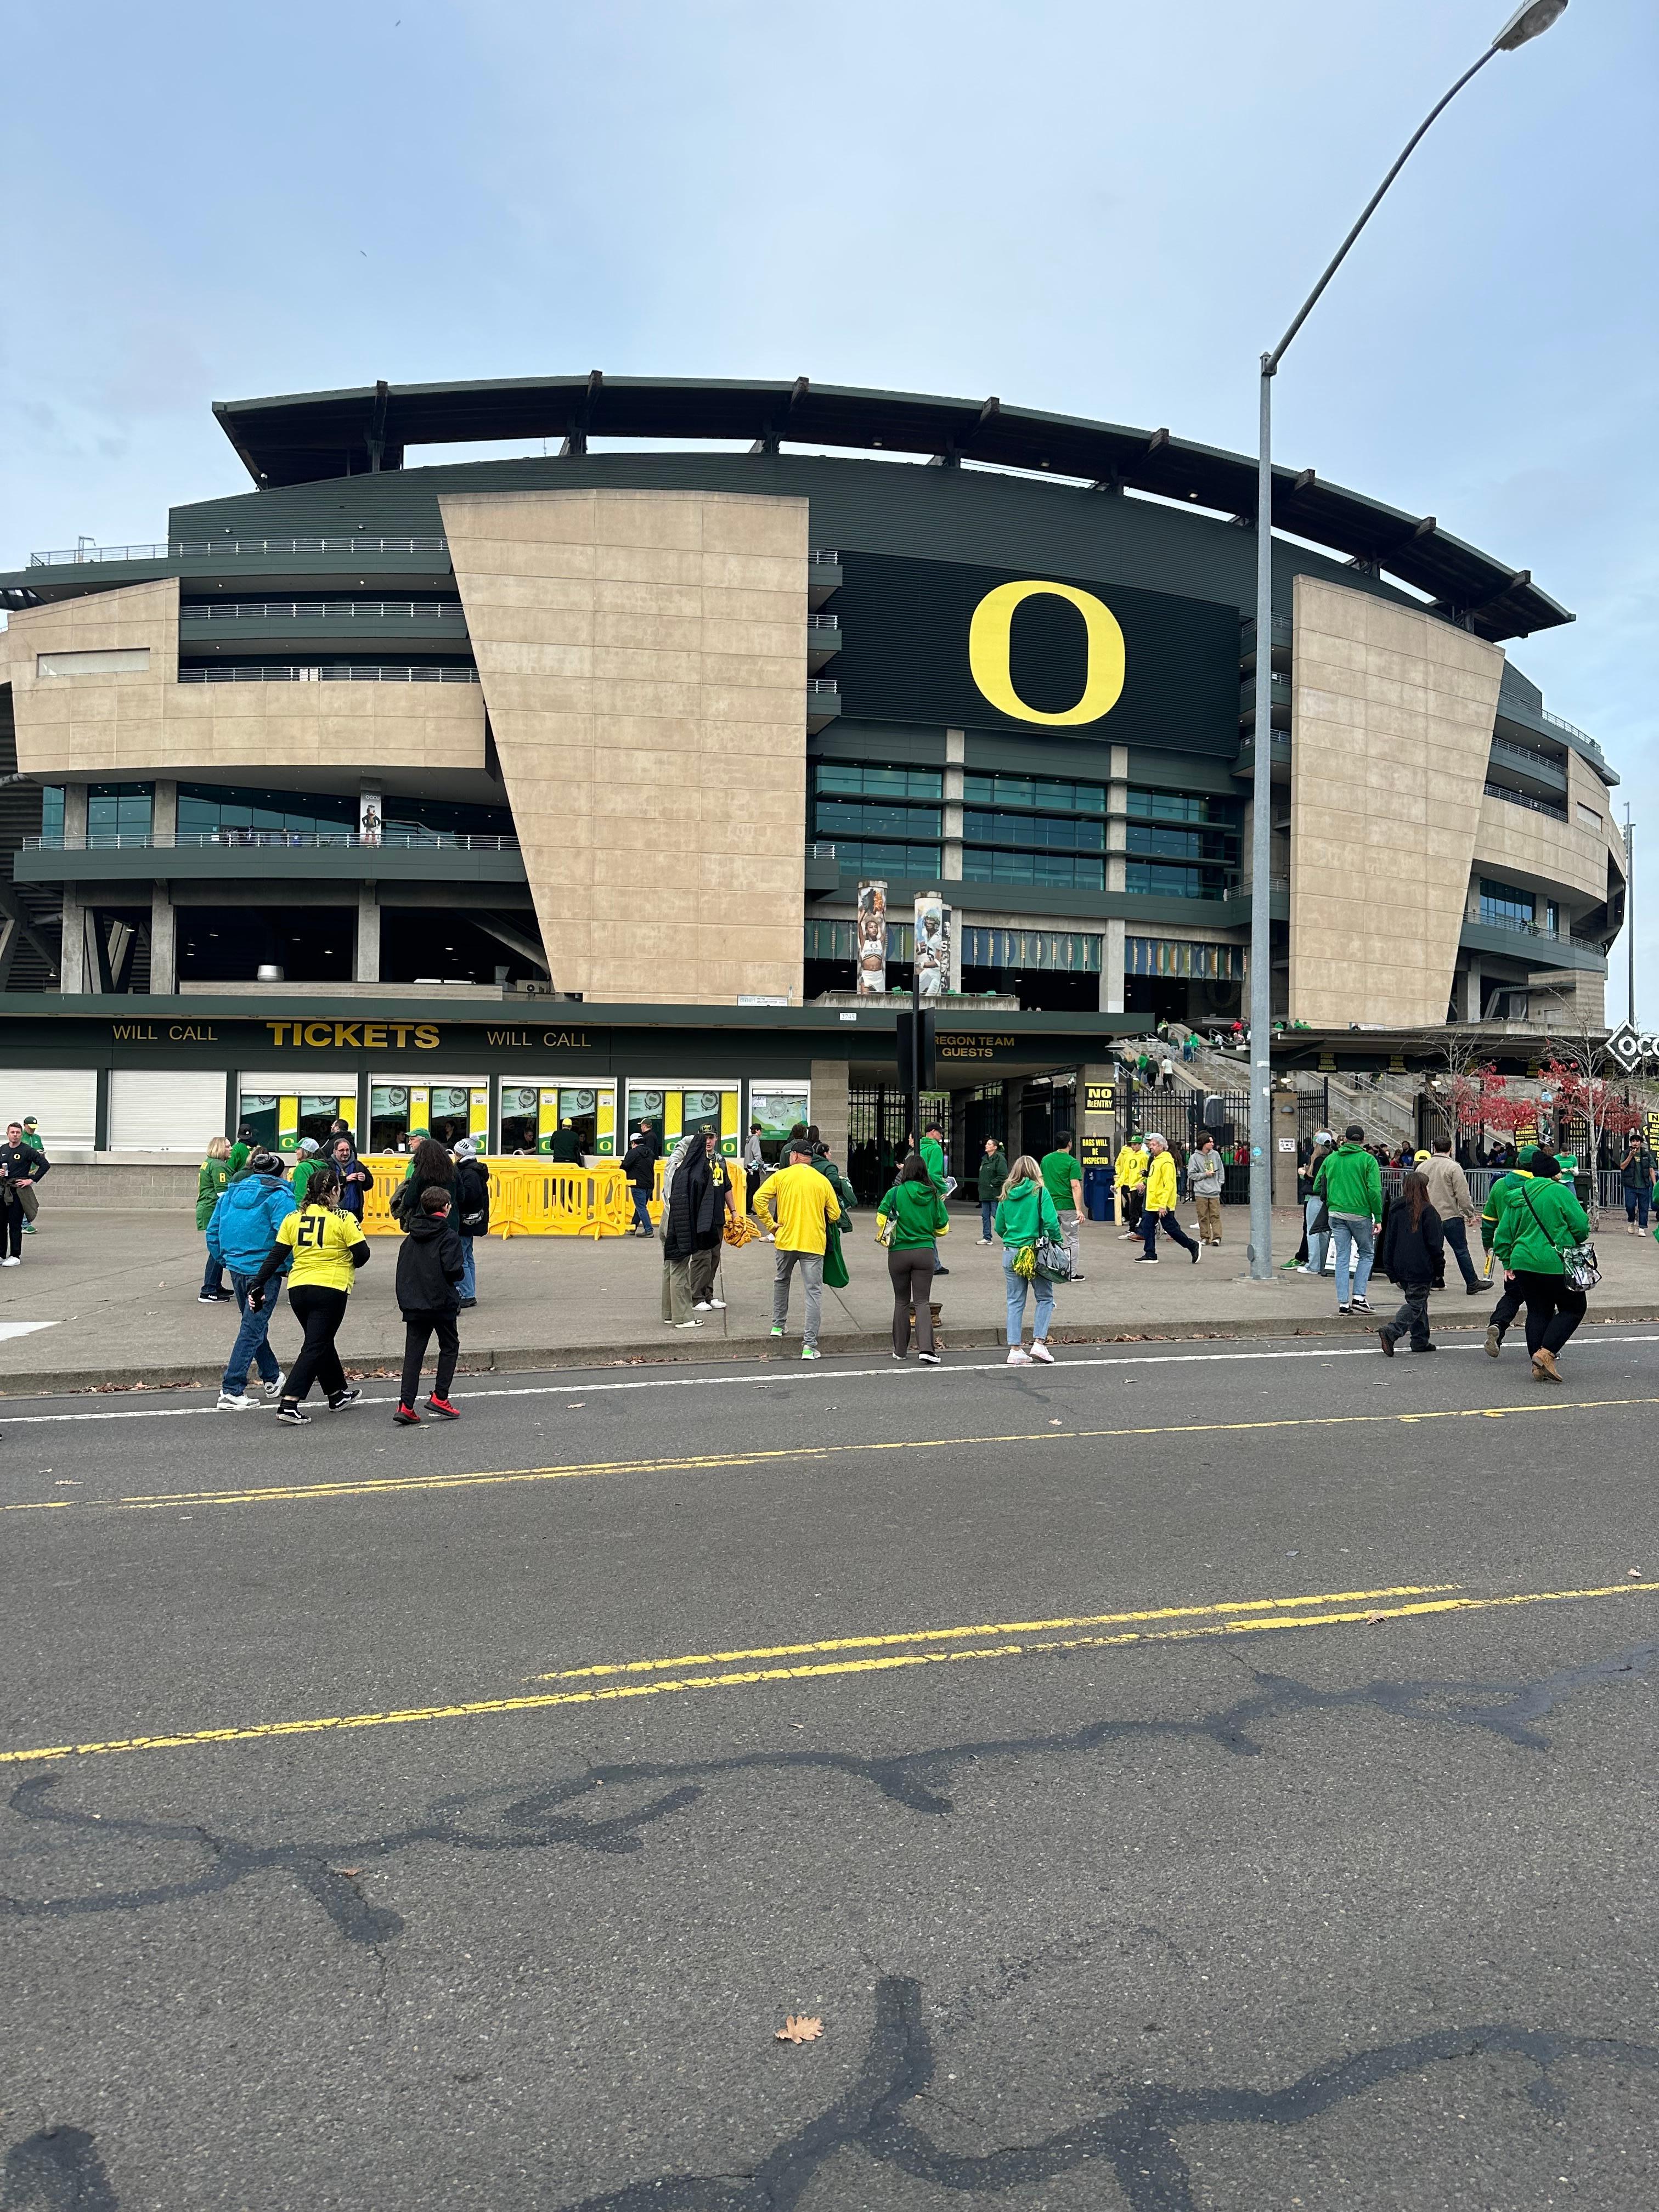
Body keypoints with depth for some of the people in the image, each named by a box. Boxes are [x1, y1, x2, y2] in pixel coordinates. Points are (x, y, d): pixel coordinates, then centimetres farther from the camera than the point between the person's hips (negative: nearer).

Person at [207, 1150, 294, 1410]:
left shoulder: (230, 1193, 10)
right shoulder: (279, 1196, -9)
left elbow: (213, 1232, 11)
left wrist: (224, 1259, 20)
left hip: (236, 1269, 7)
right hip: (264, 1270, -7)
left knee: (255, 1324, 20)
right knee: (252, 1330, -1)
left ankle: (272, 1378, 35)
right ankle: (231, 1391, -3)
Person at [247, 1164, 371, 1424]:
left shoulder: (293, 1218, 5)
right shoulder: (343, 1219, -7)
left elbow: (275, 1255, 4)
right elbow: (363, 1254, -7)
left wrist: (258, 1285, 9)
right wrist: (346, 1264, 14)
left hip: (297, 1288, 5)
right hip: (331, 1289, -5)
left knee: (322, 1341, 21)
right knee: (315, 1347, 0)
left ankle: (338, 1394, 34)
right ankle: (289, 1404, -8)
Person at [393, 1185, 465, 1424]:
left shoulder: (411, 1238, 8)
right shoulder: (449, 1236, -10)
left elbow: (402, 1269, 9)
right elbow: (453, 1270, -19)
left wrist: (406, 1298, 16)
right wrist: (458, 1276, 3)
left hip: (413, 1304, 5)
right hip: (442, 1303, -5)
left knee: (413, 1352, 7)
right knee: (449, 1347, 13)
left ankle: (406, 1405, -1)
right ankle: (440, 1397, 7)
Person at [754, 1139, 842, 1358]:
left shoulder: (781, 1176, 1)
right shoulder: (823, 1180, 3)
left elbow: (760, 1199, -8)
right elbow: (834, 1214, 5)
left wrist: (771, 1225, 1)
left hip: (786, 1240, 1)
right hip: (814, 1243, -1)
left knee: (781, 1281, 28)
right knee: (814, 1293, -1)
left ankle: (778, 1325, 37)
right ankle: (809, 1345, -6)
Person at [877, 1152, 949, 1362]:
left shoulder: (896, 1193, -8)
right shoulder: (933, 1195, -1)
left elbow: (881, 1219, -4)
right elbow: (943, 1227, 8)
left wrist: (886, 1238, 16)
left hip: (899, 1253, -1)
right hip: (925, 1252, 1)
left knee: (902, 1302, 12)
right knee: (922, 1301, 4)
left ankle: (900, 1350, 17)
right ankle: (926, 1348, -12)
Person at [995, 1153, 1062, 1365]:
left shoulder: (1007, 1194, 6)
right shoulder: (1040, 1191, -5)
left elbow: (999, 1227, 10)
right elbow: (1051, 1222, -13)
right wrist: (1057, 1243, 0)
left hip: (1011, 1253, 4)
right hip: (1036, 1252, -4)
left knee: (1015, 1302, 8)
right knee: (1045, 1298, 11)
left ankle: (1015, 1350, 7)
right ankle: (1039, 1343, 1)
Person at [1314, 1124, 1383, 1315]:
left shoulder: (1330, 1159, 8)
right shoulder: (1368, 1159, -3)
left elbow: (1317, 1187, 10)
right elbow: (1375, 1190, -10)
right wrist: (1378, 1218, -7)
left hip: (1336, 1213, 3)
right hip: (1360, 1213, -3)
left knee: (1342, 1257, 7)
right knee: (1367, 1254, 14)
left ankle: (1343, 1303, 5)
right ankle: (1359, 1296, 3)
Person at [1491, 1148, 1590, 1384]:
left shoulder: (1516, 1196, 9)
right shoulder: (1559, 1192, -8)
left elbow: (1503, 1235, 10)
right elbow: (1581, 1225, -9)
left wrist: (1507, 1263, 18)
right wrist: (1574, 1242, 12)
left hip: (1523, 1264, 5)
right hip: (1556, 1265, -5)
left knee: (1537, 1312, 14)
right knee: (1573, 1307, 11)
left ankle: (1538, 1367, 12)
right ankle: (1546, 1352, -5)